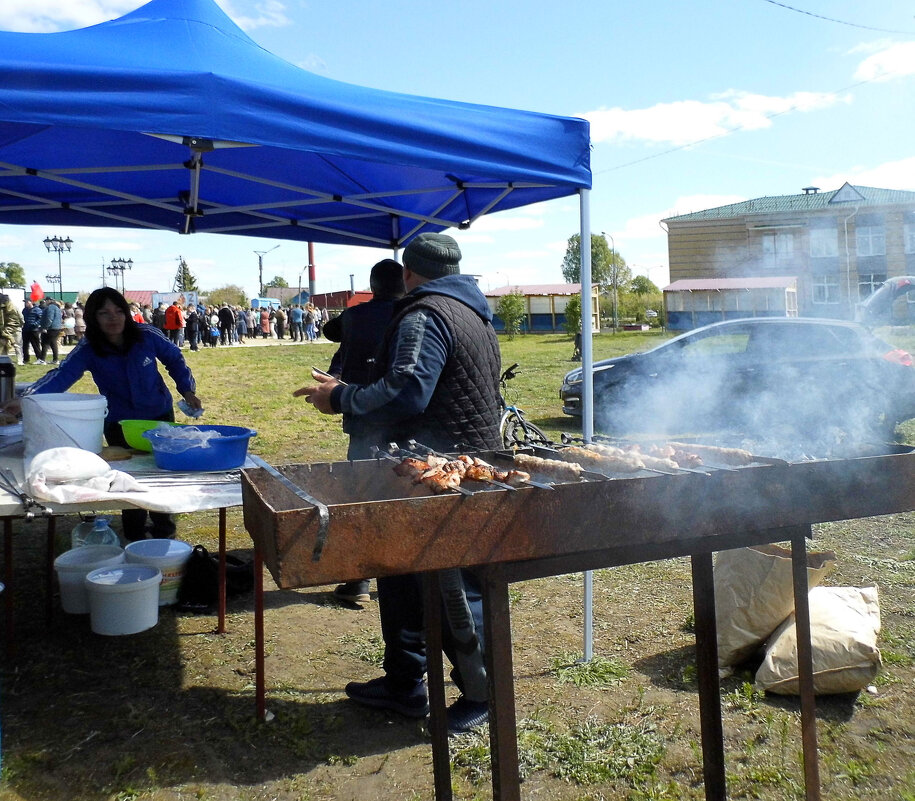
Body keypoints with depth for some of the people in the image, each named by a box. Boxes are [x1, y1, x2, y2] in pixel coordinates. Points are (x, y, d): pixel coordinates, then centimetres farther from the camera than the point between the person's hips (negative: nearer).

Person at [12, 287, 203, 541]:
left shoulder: (147, 336, -18)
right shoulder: (88, 349, -20)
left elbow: (174, 359, -2)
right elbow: (62, 375, -34)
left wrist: (187, 390, -10)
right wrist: (28, 398, -50)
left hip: (160, 415, 1)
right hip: (119, 423, 0)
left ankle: (163, 530, 27)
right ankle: (134, 537, 23)